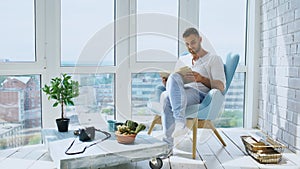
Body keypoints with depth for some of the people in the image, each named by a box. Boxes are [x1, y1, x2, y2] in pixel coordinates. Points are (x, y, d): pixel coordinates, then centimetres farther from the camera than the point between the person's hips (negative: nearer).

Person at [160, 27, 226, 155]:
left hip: (200, 94, -3)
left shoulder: (214, 59, 15)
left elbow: (221, 86, 1)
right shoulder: (182, 60, 31)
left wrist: (202, 79, -18)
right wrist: (166, 83, 0)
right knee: (166, 96, -36)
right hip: (179, 94, 4)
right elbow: (174, 81, 26)